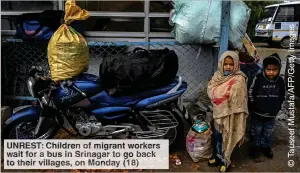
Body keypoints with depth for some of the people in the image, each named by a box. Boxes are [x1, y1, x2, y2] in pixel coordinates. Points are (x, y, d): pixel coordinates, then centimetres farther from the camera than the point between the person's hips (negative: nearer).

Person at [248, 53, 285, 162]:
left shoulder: (280, 81, -7)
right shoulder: (258, 79, -19)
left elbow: (282, 96, 9)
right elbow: (250, 94, -10)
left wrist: (277, 108, 8)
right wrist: (254, 107, -5)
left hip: (272, 115, 3)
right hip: (258, 114, -3)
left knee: (268, 133, 20)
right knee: (256, 133, 12)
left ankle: (265, 148, 41)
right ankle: (255, 150, 28)